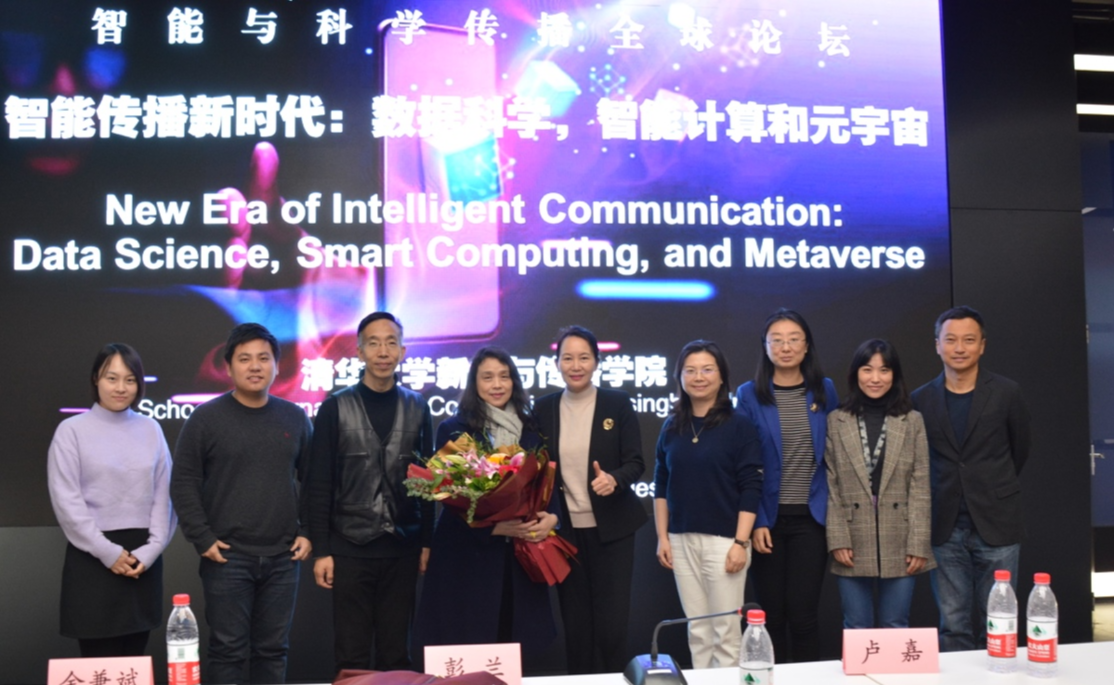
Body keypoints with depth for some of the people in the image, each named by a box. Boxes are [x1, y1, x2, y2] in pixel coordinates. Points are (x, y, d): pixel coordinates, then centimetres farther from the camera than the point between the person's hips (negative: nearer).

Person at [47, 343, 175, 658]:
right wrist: (108, 552, -11)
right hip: (93, 558, -3)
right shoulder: (72, 430, -1)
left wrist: (151, 549, -5)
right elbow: (66, 501, -6)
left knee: (134, 662, 7)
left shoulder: (151, 429, 9)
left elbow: (164, 495, 7)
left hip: (143, 558, 3)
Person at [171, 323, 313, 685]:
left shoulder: (294, 417, 8)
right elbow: (184, 483, -3)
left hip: (283, 557, 3)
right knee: (228, 650, 1)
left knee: (273, 650, 10)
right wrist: (202, 539, -9)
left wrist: (308, 532, 4)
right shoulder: (206, 418, -3)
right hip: (227, 556, -3)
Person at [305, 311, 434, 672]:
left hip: (402, 548, 2)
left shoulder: (418, 408, 6)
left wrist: (427, 542, 4)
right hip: (350, 548, -2)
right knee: (352, 657, 4)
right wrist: (321, 550, -7)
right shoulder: (335, 408, -1)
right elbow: (320, 485, -3)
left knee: (396, 654, 8)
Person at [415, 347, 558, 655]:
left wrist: (551, 517, -11)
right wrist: (494, 527, -17)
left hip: (521, 555, 3)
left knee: (515, 643, 6)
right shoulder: (453, 429, -2)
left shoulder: (531, 428, 10)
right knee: (468, 652, 0)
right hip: (468, 553, -3)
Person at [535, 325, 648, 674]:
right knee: (575, 625, 8)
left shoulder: (617, 403, -3)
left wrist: (614, 479, -26)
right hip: (565, 530, 2)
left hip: (611, 529, -2)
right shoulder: (544, 408, 4)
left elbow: (636, 462, -5)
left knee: (611, 624, -4)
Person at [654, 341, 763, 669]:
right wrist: (662, 537, 5)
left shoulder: (739, 426, -5)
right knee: (697, 631, 10)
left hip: (723, 540, -4)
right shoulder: (672, 427, 7)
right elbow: (661, 486, 11)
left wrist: (741, 542, -13)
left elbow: (751, 489, -8)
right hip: (682, 540, 4)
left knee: (726, 631, 2)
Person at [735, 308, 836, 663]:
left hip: (811, 516, 1)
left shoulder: (825, 390, 4)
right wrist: (754, 521, -8)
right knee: (772, 613, 4)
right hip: (768, 517, -1)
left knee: (802, 612, -3)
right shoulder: (749, 395, -1)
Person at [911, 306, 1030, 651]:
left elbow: (1019, 449, 12)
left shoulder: (1005, 393, -1)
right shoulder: (921, 399, 3)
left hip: (996, 524, -1)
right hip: (946, 528, 1)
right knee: (953, 626, 4)